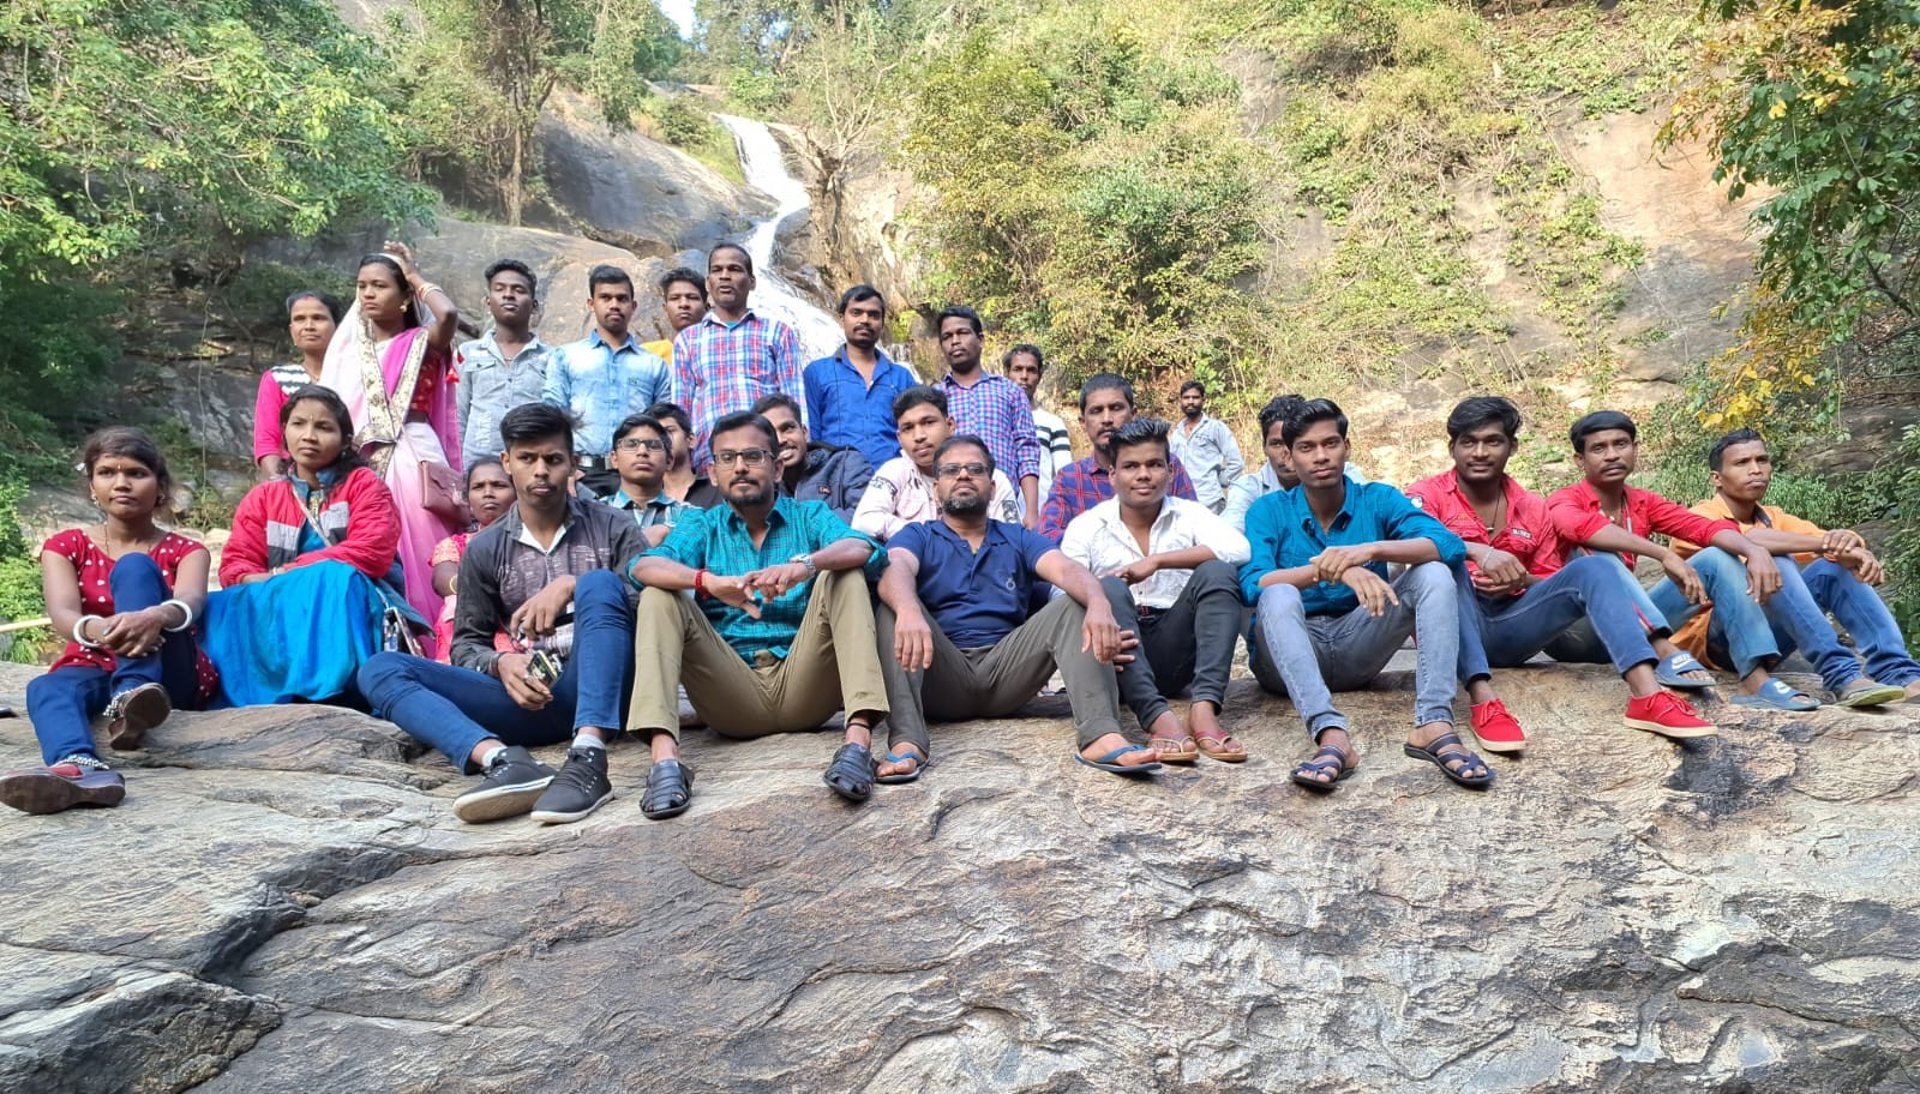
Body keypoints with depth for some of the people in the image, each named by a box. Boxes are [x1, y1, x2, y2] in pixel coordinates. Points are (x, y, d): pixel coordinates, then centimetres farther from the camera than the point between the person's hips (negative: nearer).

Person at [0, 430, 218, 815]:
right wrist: (96, 630, -38)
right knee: (45, 687, -34)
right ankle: (80, 767, -67)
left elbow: (189, 603, -17)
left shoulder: (185, 551, 6)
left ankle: (130, 699, -47)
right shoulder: (66, 546, 9)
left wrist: (156, 617, -44)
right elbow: (63, 614, -11)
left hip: (168, 678, -2)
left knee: (134, 568, -23)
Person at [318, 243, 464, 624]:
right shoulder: (349, 348, 19)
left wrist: (416, 278, -3)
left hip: (412, 459, -5)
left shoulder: (421, 343, 4)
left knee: (417, 556, -9)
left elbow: (449, 315, -19)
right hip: (362, 462, 5)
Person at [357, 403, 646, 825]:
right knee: (380, 670, -13)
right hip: (528, 696, 3)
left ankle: (588, 759, -45)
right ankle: (504, 760, -41)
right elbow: (466, 644, 12)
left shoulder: (613, 529, 7)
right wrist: (501, 663, -12)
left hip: (600, 691, -3)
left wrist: (573, 585, -17)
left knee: (600, 583, -29)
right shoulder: (485, 549, 12)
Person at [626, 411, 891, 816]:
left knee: (844, 576, -18)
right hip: (732, 691, 1)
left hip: (803, 686, -1)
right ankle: (665, 758, -33)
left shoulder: (810, 515, 11)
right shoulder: (702, 524, 13)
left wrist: (806, 564, -35)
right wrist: (710, 581, -31)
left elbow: (862, 550, -12)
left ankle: (858, 740, -35)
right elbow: (644, 567, -9)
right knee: (659, 597, -15)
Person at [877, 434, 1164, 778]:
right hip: (942, 675, -2)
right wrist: (909, 612, -40)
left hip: (1006, 670, 2)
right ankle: (907, 742, -45)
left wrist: (1099, 603, -29)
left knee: (1075, 604, -16)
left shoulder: (1019, 539, 18)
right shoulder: (917, 537, 11)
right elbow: (895, 570, -15)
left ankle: (1102, 737, -37)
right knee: (893, 608, -25)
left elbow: (1067, 569, -4)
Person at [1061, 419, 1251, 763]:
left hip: (1175, 655, 2)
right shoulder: (1086, 527, 3)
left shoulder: (1190, 515, 6)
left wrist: (1156, 561, -22)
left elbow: (1239, 549, -16)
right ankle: (1158, 718, -46)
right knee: (1109, 589, -29)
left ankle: (1204, 709, -35)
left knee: (1217, 572, -20)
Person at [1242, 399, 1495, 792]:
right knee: (1280, 596, -34)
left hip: (1357, 653, 3)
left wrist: (1372, 550, -32)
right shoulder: (1269, 511, -4)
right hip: (1289, 656, -2)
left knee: (1433, 574, -17)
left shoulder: (1378, 500, 2)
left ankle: (1434, 725, -34)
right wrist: (1333, 569, -38)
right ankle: (1331, 735, -52)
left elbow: (1450, 545, -15)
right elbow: (1252, 583, -23)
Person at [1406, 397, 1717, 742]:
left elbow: (1551, 582, 13)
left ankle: (1648, 694, -30)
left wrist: (1521, 581, -10)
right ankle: (1482, 700, -48)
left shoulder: (1533, 508, 13)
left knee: (1594, 566, -13)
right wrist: (1475, 551, -37)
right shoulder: (1429, 495, -1)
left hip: (1510, 630, 4)